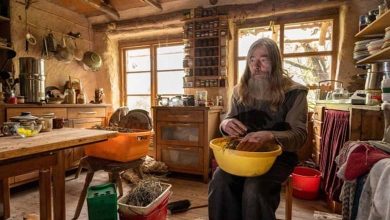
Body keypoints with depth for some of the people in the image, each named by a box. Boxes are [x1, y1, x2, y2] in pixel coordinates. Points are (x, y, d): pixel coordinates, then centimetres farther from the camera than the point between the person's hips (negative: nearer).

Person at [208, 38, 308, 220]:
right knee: (219, 180, -25)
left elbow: (299, 134, -13)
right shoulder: (240, 90, 5)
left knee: (254, 189, -31)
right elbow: (228, 119, 10)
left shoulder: (294, 92, -7)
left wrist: (269, 136, -34)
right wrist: (225, 124, -17)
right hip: (242, 152, 3)